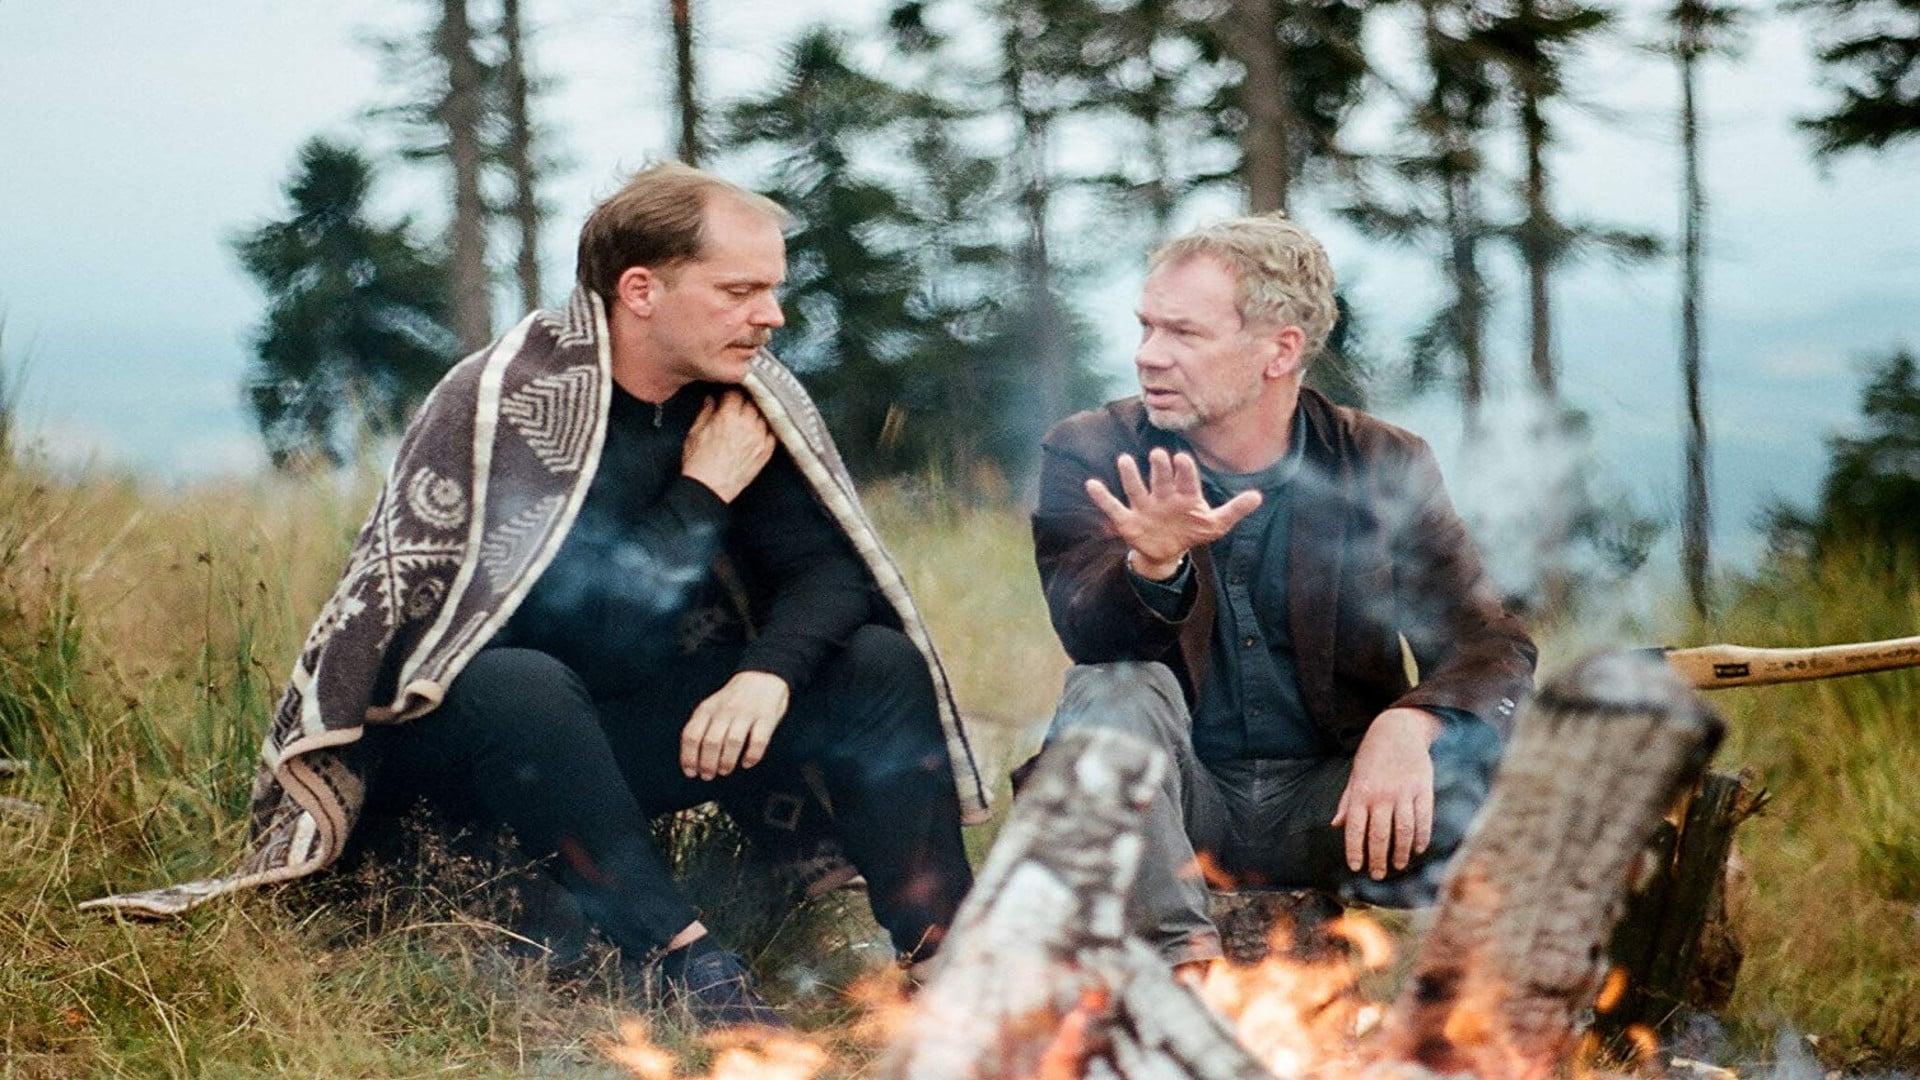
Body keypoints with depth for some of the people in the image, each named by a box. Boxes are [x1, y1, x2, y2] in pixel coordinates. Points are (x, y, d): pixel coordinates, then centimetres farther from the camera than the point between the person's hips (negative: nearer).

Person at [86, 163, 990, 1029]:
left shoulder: (751, 396, -1)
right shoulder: (502, 403, -20)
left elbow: (830, 567, -8)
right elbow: (587, 624, -28)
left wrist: (769, 671, -28)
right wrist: (703, 493, -20)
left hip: (642, 734, 5)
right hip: (478, 735, -5)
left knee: (881, 663, -13)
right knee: (519, 687, -40)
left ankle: (944, 959, -23)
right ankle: (690, 970, -38)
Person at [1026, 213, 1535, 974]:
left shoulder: (1384, 468, 0)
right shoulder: (1091, 453, -2)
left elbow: (1495, 647, -7)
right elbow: (1091, 638, -18)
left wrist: (1411, 720, -30)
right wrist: (1154, 564, -42)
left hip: (1329, 804, 0)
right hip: (1180, 805, 0)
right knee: (1113, 691, -29)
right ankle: (1186, 969, -34)